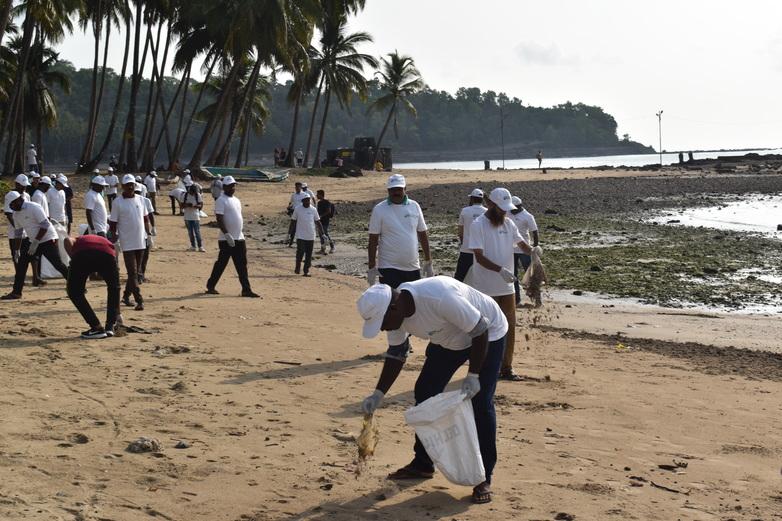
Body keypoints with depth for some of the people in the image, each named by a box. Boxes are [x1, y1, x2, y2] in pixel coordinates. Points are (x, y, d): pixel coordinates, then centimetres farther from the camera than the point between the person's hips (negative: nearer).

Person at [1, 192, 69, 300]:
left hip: (47, 240, -8)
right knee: (21, 264, 3)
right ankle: (16, 292, 10)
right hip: (33, 241, 8)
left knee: (58, 264, -13)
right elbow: (18, 232, 16)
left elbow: (45, 225, -22)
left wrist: (35, 242, -23)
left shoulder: (34, 207, -18)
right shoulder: (16, 213, 6)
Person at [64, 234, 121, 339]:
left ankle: (97, 328, 16)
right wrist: (118, 313, 54)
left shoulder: (79, 241, 42)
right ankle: (110, 327, 25)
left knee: (74, 292, 21)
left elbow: (67, 240, 11)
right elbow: (115, 288, 46)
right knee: (114, 288, 31)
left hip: (82, 255, -1)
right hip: (107, 255, 2)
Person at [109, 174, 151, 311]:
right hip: (127, 242, -5)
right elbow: (113, 223, -4)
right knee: (132, 272, -8)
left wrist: (148, 234, 10)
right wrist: (113, 236, -12)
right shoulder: (118, 202, -6)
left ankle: (126, 295, 26)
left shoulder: (140, 199, 7)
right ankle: (139, 301, -11)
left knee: (136, 271, 13)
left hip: (141, 242, 5)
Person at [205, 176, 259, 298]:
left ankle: (246, 290, 3)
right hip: (226, 239, -7)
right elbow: (219, 219, -17)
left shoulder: (236, 200, 16)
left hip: (239, 238, 7)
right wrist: (227, 234, -24)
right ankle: (210, 286, 14)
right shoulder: (221, 201, -9)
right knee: (221, 263, 1)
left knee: (242, 265, 3)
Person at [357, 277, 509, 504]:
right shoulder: (395, 311, -17)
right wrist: (378, 394, -9)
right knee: (425, 391, 4)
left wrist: (473, 376, -29)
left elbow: (480, 330, -31)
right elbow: (396, 354, -2)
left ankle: (484, 479, -4)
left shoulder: (440, 298, -41)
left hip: (488, 334, -7)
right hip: (449, 338, 7)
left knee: (480, 402, -14)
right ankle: (422, 464, 17)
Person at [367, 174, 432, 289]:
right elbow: (373, 240, -5)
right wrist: (372, 267, -8)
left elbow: (423, 235, 11)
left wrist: (428, 262, 9)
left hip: (413, 267, 4)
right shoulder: (379, 209, -5)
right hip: (389, 268, -4)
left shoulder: (414, 206, 5)